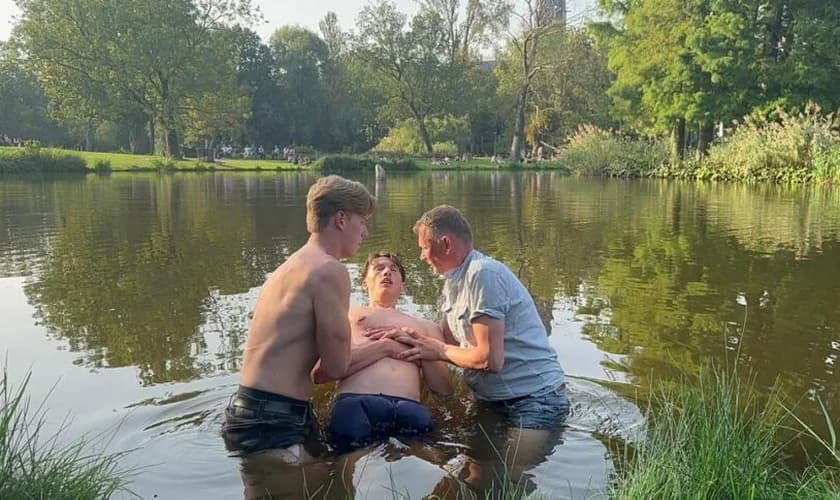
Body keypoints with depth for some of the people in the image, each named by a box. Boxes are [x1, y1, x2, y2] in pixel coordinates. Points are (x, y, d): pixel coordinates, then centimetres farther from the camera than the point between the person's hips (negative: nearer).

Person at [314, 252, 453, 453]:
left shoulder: (426, 327, 34)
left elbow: (445, 388, 22)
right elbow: (319, 372, 6)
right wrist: (385, 346, 3)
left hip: (410, 408, 2)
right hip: (357, 402, -2)